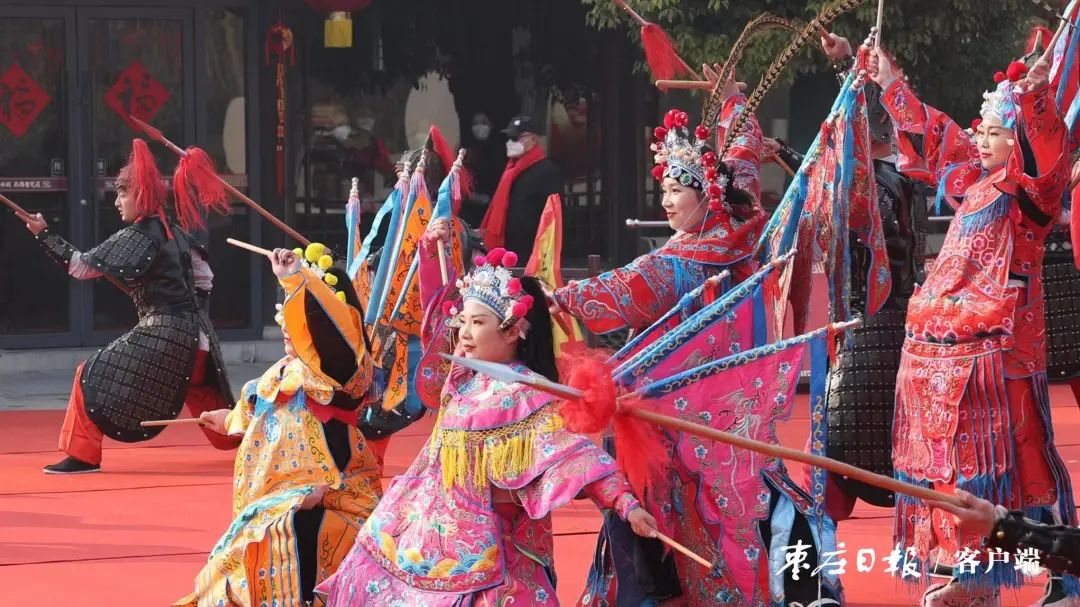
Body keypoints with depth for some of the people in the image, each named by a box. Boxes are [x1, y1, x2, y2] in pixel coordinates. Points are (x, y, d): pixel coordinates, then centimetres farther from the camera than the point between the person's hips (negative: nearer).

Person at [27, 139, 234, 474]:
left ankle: (83, 455, -5)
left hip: (163, 333, -8)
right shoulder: (173, 231, 11)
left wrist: (43, 234, -9)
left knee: (95, 379, -3)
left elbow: (81, 266, -11)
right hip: (195, 332, 8)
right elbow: (204, 279, 18)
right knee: (204, 397, 25)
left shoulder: (137, 237, -12)